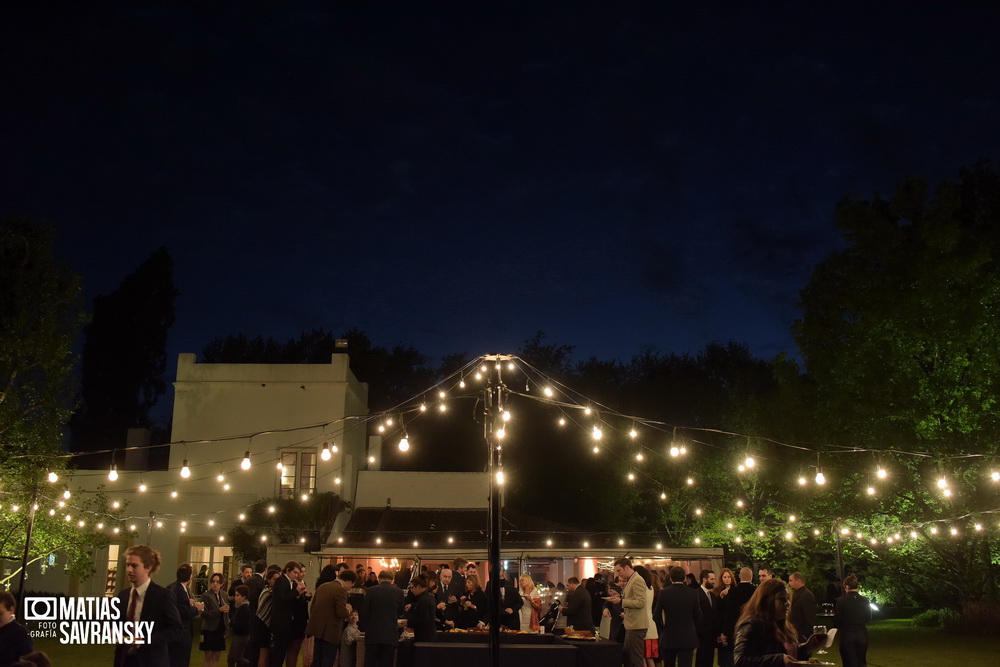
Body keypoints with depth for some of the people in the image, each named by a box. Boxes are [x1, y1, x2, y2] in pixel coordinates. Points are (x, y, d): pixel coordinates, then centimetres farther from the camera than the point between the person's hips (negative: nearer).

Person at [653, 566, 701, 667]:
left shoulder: (664, 593, -8)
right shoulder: (693, 593, -4)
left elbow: (656, 615, -5)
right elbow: (698, 617, 1)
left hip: (669, 638, 0)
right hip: (688, 639, 0)